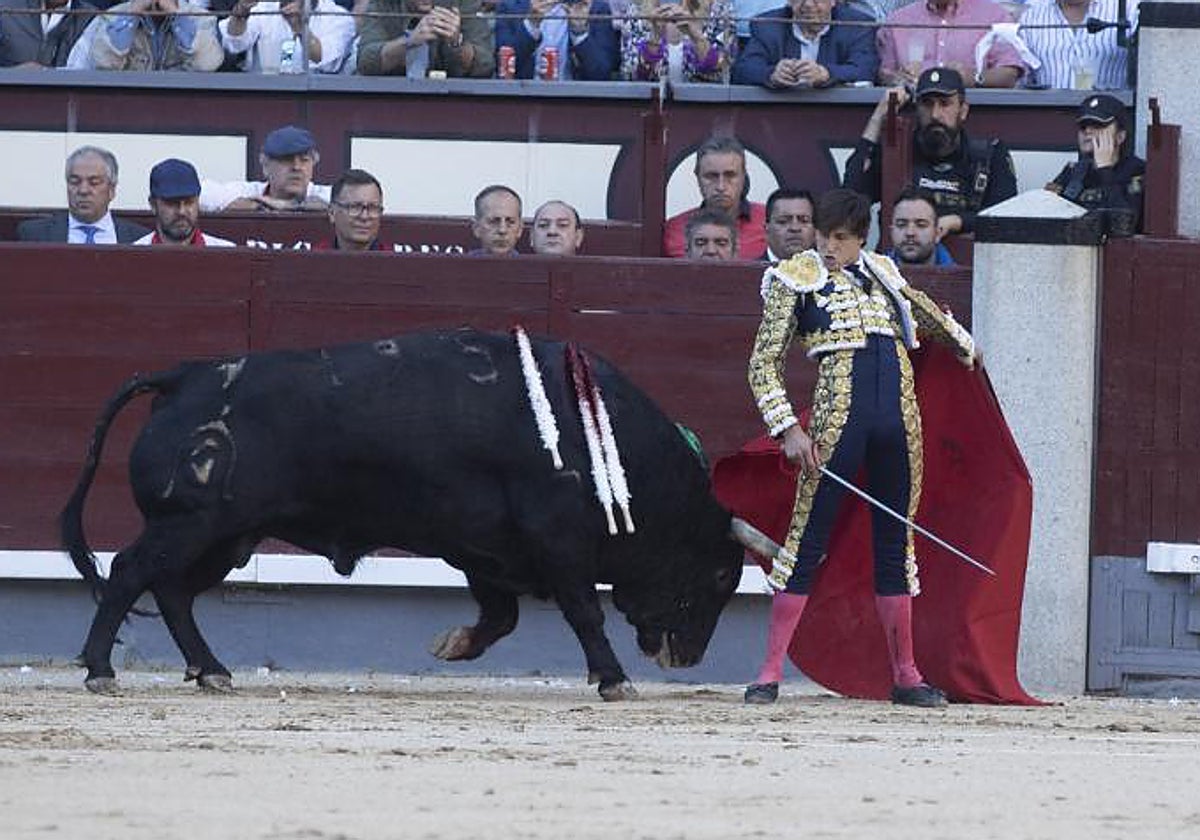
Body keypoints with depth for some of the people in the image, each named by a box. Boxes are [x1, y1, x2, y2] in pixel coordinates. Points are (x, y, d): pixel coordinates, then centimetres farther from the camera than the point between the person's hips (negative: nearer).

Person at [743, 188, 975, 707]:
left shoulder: (881, 271, 16)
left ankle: (905, 675, 13)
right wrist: (789, 429, -10)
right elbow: (764, 363, 1)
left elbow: (920, 309, 38)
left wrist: (960, 342, 54)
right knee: (808, 537, -7)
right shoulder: (796, 278, 4)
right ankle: (770, 672, -4)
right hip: (839, 418, -4)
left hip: (899, 420, 4)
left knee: (895, 540, 8)